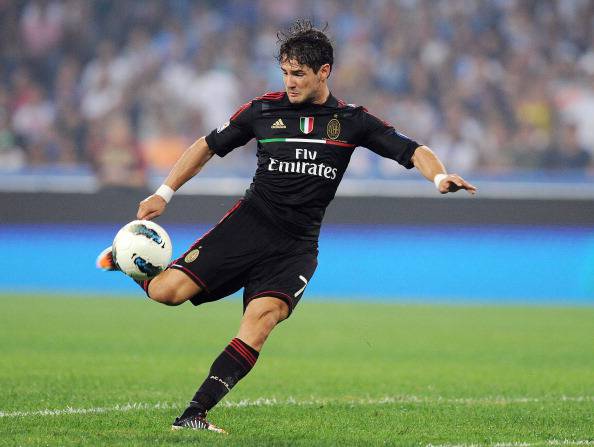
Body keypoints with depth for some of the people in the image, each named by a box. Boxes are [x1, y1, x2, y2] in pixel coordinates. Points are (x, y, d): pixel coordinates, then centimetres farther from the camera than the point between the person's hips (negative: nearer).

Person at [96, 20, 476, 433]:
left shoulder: (351, 121, 4)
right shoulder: (264, 110, 4)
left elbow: (412, 151, 2)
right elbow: (209, 145, 15)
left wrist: (440, 176, -20)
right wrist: (164, 193, 11)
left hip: (297, 244, 0)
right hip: (248, 223, 0)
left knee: (263, 316, -26)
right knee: (168, 291, -18)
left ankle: (194, 414, -25)